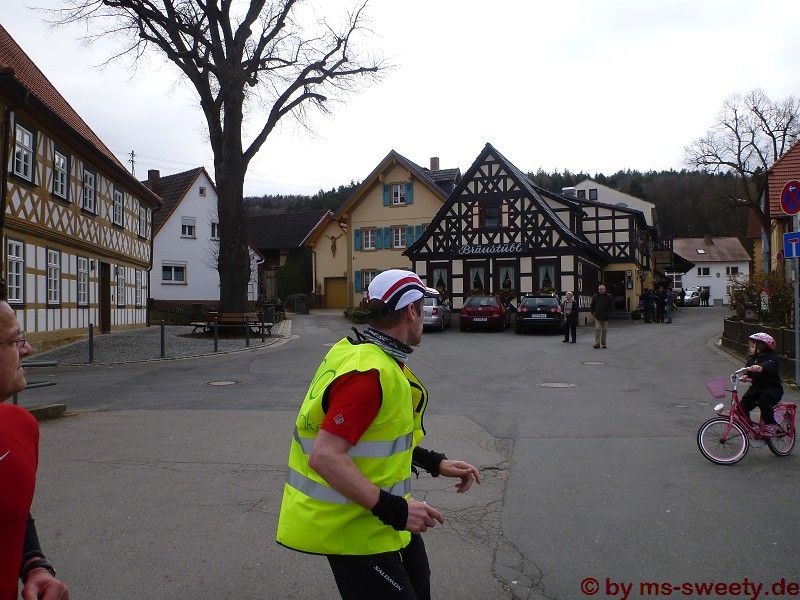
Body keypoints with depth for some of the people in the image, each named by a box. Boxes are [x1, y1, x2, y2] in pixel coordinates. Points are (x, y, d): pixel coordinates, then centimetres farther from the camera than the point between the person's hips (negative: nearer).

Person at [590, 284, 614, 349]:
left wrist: (608, 313, -7)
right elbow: (591, 305, 13)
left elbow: (612, 306, 4)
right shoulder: (595, 297, 5)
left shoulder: (609, 297, 3)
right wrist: (593, 313, 1)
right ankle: (597, 343, -7)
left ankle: (603, 344, 15)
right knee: (597, 329, -8)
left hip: (605, 317, 0)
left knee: (604, 330, 6)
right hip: (597, 316, 0)